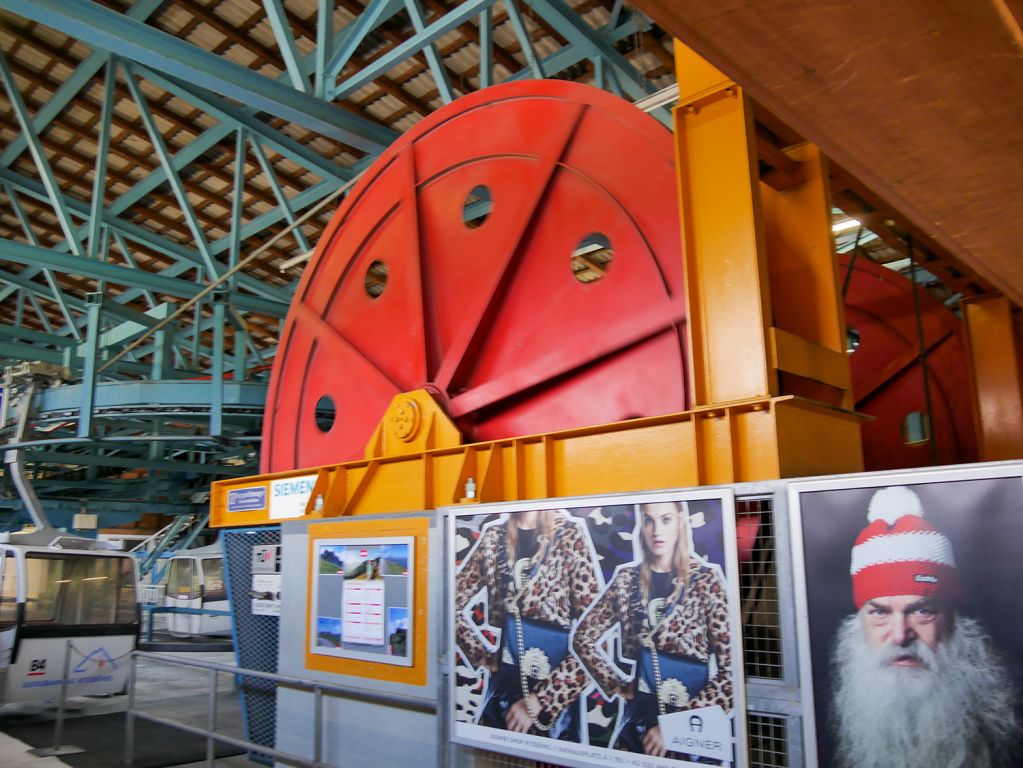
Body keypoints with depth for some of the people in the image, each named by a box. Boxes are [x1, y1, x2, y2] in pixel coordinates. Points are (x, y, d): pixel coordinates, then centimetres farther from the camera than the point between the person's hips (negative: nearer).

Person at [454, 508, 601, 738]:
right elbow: (453, 603, 10)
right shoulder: (493, 537, -1)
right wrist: (481, 654, 1)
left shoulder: (570, 535, -13)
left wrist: (539, 700, -15)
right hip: (503, 686, 3)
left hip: (556, 694, -3)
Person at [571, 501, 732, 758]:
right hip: (638, 719, 3)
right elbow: (583, 638, 8)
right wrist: (617, 685, -2)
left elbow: (730, 671, -13)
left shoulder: (707, 580, -11)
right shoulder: (626, 579, -1)